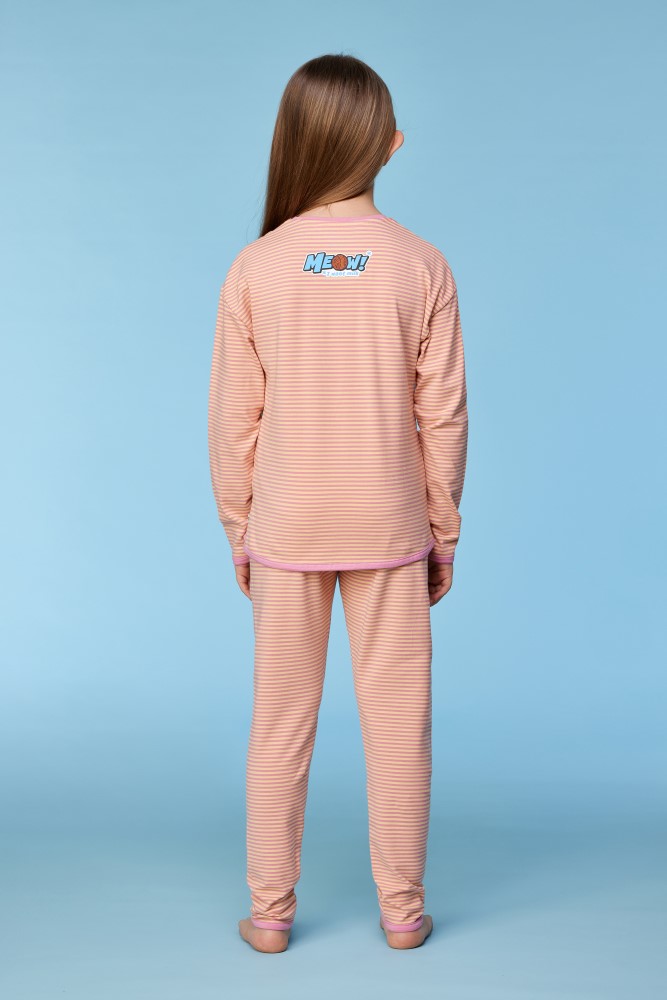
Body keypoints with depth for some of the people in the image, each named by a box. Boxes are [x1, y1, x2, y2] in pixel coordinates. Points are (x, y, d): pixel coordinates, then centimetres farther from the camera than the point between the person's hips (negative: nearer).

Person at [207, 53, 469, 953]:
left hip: (286, 532, 1)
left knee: (281, 724, 11)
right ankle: (402, 909, 22)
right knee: (397, 720, 10)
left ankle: (271, 912, 21)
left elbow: (232, 422, -3)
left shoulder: (255, 269, -7)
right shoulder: (421, 266, -7)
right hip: (389, 529, 0)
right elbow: (443, 415, -5)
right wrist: (443, 532, 7)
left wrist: (238, 533, 9)